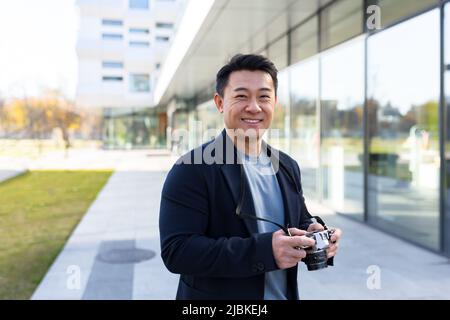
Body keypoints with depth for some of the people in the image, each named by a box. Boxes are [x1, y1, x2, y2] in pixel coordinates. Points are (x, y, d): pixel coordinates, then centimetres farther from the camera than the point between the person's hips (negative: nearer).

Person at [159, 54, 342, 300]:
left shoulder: (288, 166, 2)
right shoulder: (192, 170, -19)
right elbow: (176, 251, -25)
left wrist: (315, 235, -11)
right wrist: (264, 250, -32)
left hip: (285, 294, 6)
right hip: (217, 294, -6)